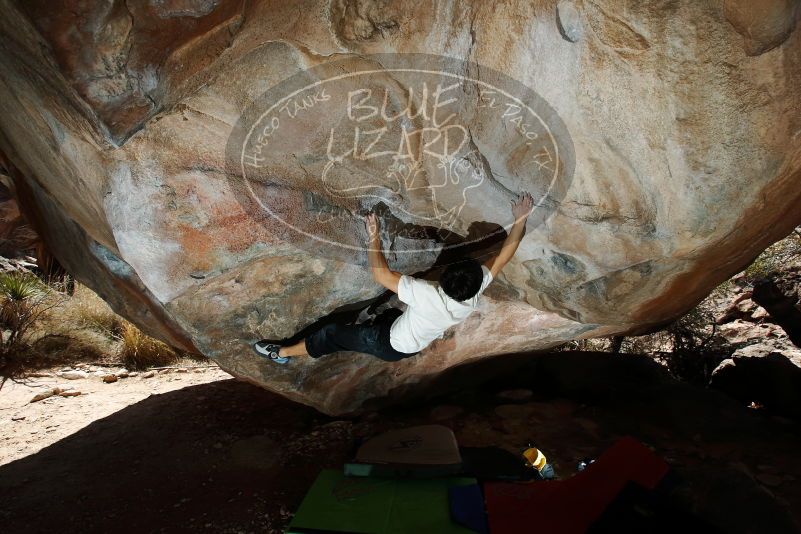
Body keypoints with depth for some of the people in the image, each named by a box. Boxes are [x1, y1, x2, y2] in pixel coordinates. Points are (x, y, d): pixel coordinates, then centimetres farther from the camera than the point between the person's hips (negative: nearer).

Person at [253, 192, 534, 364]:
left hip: (392, 344, -7)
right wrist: (520, 219, -14)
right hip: (414, 345, 7)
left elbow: (382, 274, -45)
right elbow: (502, 257, -17)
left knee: (331, 333, 6)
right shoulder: (474, 295, -26)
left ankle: (283, 353, 25)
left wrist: (374, 237, -36)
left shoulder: (429, 296, -45)